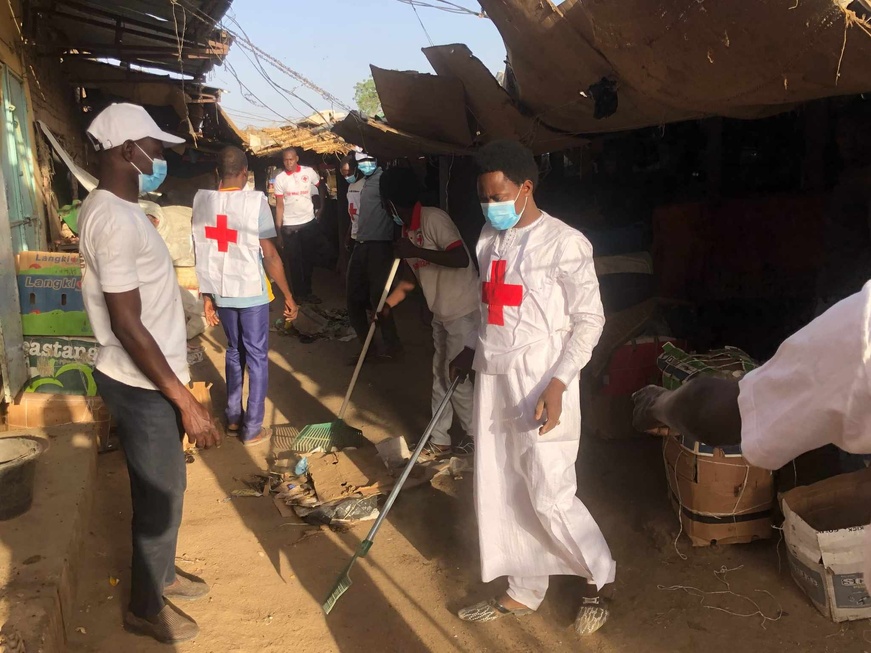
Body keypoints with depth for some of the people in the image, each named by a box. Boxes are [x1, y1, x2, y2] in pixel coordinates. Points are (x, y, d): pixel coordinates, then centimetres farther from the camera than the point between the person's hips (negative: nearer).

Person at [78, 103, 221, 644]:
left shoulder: (117, 208, 9)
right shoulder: (114, 219, -24)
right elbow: (127, 324, -27)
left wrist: (177, 386, 22)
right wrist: (185, 400, -25)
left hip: (147, 379, 10)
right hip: (144, 386, -10)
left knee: (162, 488, 23)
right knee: (161, 495, 6)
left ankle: (162, 576, 42)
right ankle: (146, 607, 26)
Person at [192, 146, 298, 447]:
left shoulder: (201, 201, 0)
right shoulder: (255, 201, -13)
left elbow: (201, 254, 3)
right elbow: (270, 255, -13)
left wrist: (207, 296, 11)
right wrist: (288, 295, -5)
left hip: (221, 292, 5)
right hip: (251, 292, -4)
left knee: (234, 352, 21)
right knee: (256, 357, 6)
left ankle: (233, 418, 28)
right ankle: (252, 429, 11)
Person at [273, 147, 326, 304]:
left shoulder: (309, 172, -4)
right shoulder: (280, 179, -5)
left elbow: (321, 188, 13)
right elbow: (279, 205, -5)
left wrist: (321, 208, 5)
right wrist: (278, 229, -8)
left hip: (309, 222, 1)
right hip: (289, 226, -1)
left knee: (309, 259, 11)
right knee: (293, 261, 4)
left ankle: (307, 291, 26)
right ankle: (299, 294, 15)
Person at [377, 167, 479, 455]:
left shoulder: (433, 218, -19)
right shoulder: (407, 230, 9)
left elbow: (461, 259, -30)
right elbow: (410, 277, 18)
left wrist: (415, 252, -26)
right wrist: (388, 305, 7)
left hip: (463, 311, -9)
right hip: (442, 312, 9)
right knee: (440, 377, 15)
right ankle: (440, 440, 28)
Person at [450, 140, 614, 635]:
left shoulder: (564, 242, -12)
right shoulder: (491, 238, 10)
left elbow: (589, 320, -11)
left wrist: (558, 383, -19)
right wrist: (471, 351, 12)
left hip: (540, 382, -7)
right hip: (494, 378, 7)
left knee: (550, 497, -3)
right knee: (501, 492, 12)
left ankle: (597, 580, 24)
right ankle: (524, 593, 30)